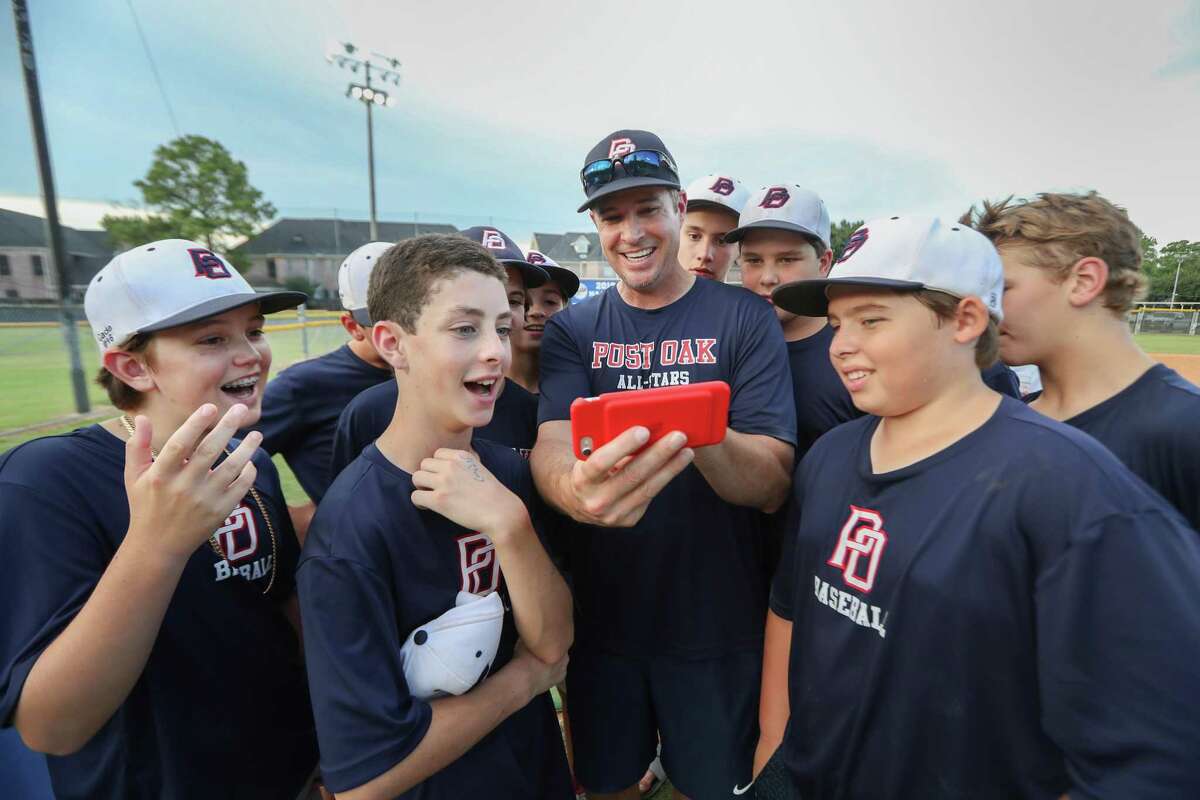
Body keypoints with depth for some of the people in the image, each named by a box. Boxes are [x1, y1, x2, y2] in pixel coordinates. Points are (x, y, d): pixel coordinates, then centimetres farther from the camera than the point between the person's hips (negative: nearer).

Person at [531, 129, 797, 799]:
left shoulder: (745, 319, -8)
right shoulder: (572, 330, -2)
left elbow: (774, 485, -15)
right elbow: (550, 445, -18)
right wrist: (577, 487, -42)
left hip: (717, 626, -1)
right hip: (602, 619, 2)